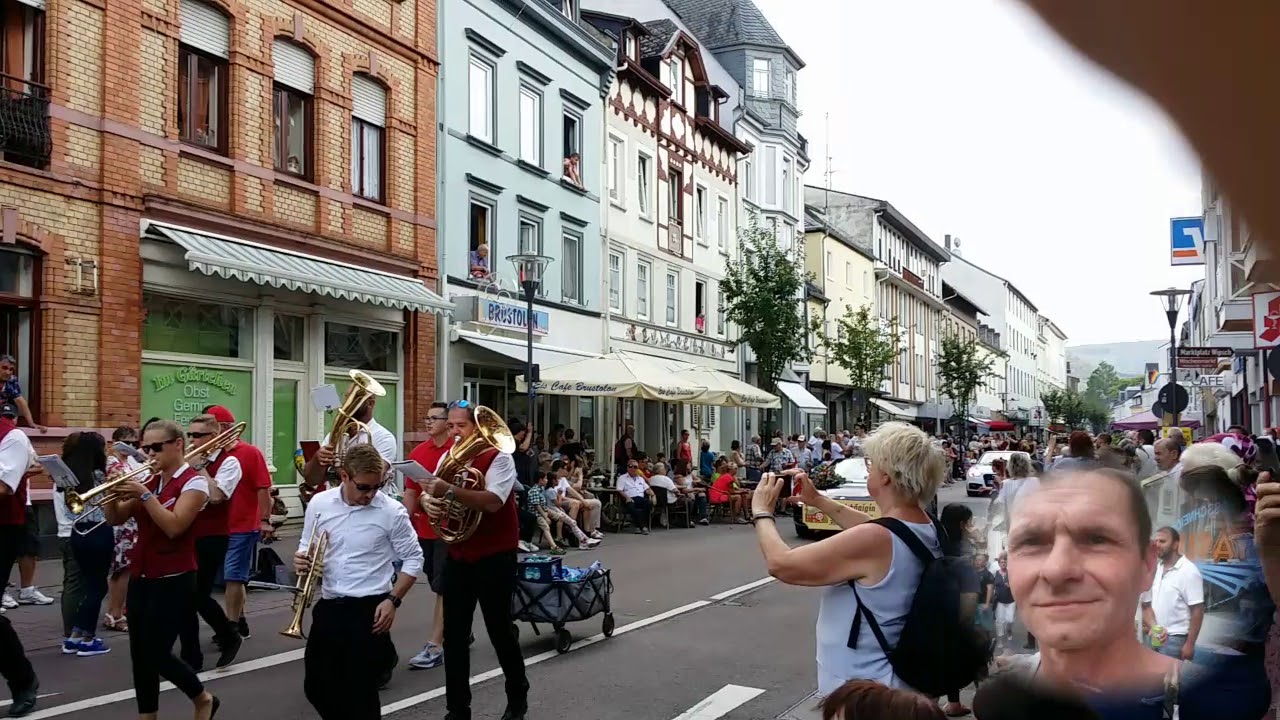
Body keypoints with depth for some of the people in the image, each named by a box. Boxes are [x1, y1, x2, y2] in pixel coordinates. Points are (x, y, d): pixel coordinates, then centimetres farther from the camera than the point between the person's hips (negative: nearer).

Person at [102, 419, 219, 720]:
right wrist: (113, 493, -9)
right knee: (140, 655, 7)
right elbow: (115, 518, 9)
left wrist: (145, 495, -23)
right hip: (141, 578, 7)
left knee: (156, 655, -5)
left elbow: (174, 527, -22)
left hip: (173, 582, -7)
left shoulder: (193, 482, -11)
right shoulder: (149, 481, 10)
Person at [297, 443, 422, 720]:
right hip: (328, 605, 4)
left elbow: (413, 559, -1)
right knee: (316, 685, 14)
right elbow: (306, 549, 13)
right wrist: (302, 561, -10)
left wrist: (393, 600, -11)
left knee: (361, 690, 1)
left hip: (369, 609, -4)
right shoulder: (319, 504, -1)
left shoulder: (392, 512, -11)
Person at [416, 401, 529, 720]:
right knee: (454, 635, 5)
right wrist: (429, 499, -17)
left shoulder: (498, 458, -12)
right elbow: (433, 494, 6)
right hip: (457, 557, 5)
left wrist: (450, 491, -36)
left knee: (499, 630, 5)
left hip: (494, 558, -5)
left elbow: (492, 502, -26)